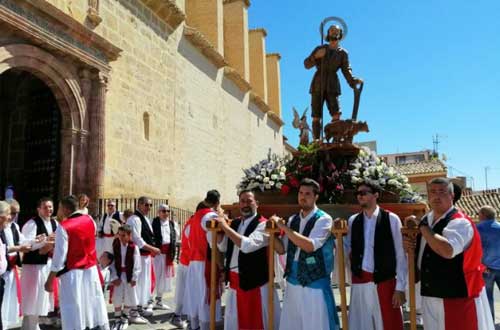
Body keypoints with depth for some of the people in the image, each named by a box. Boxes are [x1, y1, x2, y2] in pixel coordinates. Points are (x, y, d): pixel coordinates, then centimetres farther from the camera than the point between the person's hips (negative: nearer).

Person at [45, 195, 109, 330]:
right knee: (94, 301, 17)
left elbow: (60, 255, -17)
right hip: (91, 268, 6)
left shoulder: (63, 227, -17)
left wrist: (50, 279, -10)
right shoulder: (90, 220, 0)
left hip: (72, 272, -5)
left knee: (72, 307, 4)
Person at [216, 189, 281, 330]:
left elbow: (248, 245, -29)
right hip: (235, 280, 7)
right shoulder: (235, 223, 8)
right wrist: (219, 228, -2)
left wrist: (225, 226, -23)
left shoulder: (263, 224, -14)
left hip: (255, 280, -7)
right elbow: (223, 247, 15)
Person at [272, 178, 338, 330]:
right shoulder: (292, 219, 7)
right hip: (292, 282, 6)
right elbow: (282, 249, 9)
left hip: (314, 284, -6)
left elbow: (310, 246, -25)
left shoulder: (323, 219, -11)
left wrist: (283, 227, -23)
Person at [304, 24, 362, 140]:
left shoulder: (343, 53, 12)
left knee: (336, 115, -16)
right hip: (317, 87, 1)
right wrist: (316, 56, -11)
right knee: (316, 117, -5)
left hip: (332, 87, 0)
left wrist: (353, 81, -19)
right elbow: (306, 64, 9)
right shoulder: (320, 49, 14)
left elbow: (346, 70, 1)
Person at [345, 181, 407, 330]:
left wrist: (400, 287, -6)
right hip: (359, 282, 3)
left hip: (384, 282, -3)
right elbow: (347, 248, 17)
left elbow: (401, 255, -4)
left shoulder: (391, 219, -5)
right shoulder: (353, 221, 6)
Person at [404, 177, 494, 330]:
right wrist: (409, 244, -2)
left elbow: (447, 251, -36)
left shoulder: (460, 222, -17)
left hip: (458, 296, -7)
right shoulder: (426, 220, 7)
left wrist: (422, 225, -27)